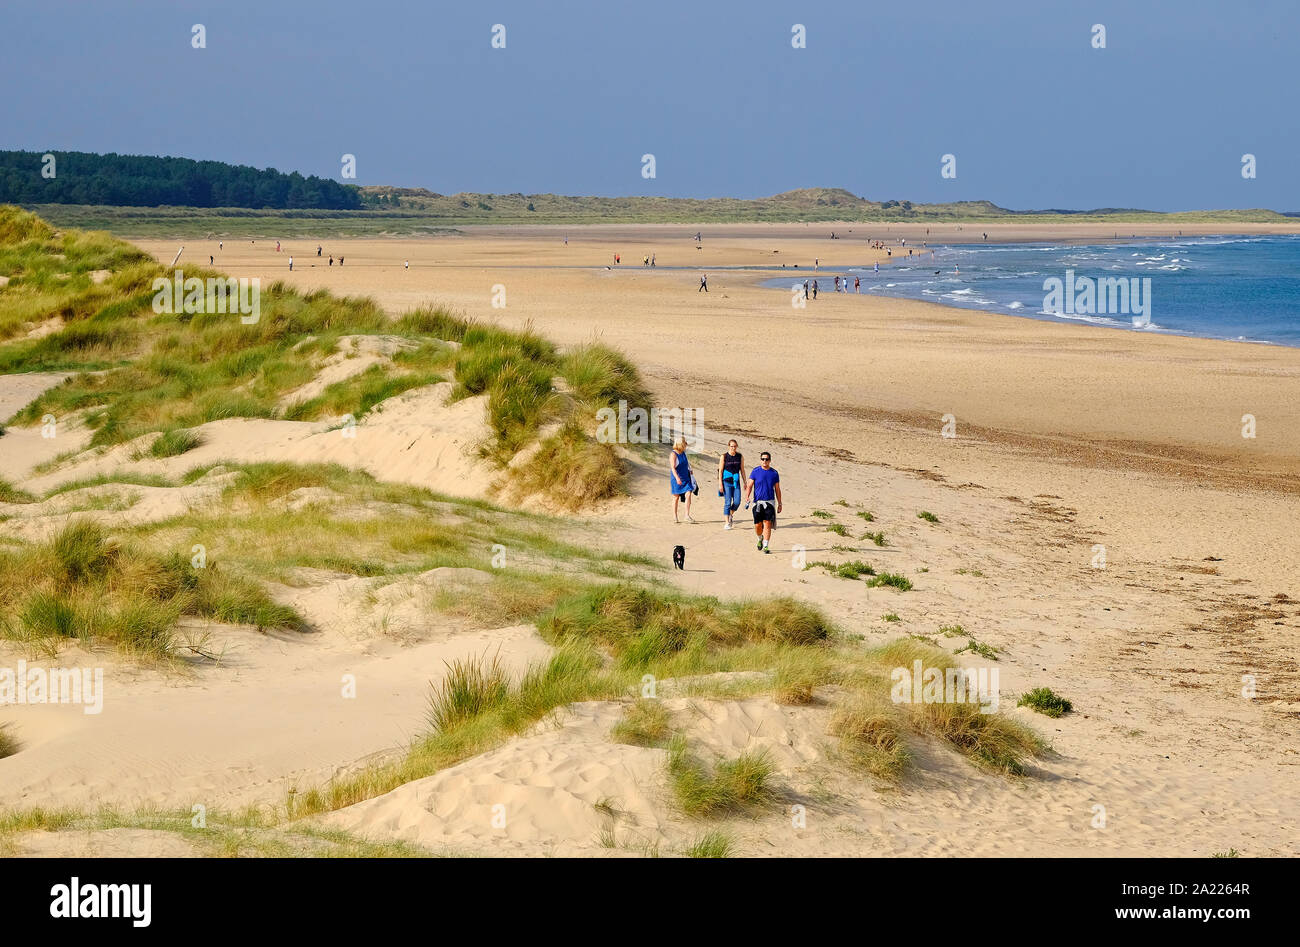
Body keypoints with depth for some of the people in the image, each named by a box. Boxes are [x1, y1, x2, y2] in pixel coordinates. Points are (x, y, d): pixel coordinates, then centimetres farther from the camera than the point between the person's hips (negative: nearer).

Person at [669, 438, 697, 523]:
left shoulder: (683, 453, 9)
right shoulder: (673, 454, -13)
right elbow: (672, 468, -23)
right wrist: (677, 478, -35)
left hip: (685, 478, 6)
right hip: (676, 479, -6)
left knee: (688, 494, -10)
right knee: (676, 497, 3)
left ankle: (687, 515, -8)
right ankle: (675, 516, 12)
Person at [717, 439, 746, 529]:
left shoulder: (740, 457, 5)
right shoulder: (724, 457, -4)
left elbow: (742, 470, 11)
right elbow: (720, 471, -3)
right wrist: (720, 484, -9)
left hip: (736, 482, 3)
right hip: (726, 482, -3)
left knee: (737, 502, -5)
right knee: (727, 502, -7)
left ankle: (730, 515, 25)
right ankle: (727, 523, -1)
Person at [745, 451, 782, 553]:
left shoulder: (774, 473, 6)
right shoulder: (755, 471, 2)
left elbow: (777, 489, 12)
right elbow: (749, 485, -1)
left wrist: (779, 504, 12)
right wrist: (747, 496, -19)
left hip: (770, 502, 0)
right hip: (758, 502, 0)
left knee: (767, 524, -11)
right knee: (758, 525, 4)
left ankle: (766, 546, -9)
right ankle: (760, 539, 35)